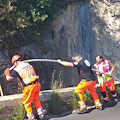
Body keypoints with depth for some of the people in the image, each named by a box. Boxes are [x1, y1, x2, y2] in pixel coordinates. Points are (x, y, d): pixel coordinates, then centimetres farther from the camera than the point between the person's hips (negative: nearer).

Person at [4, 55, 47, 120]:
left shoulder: (17, 69, -6)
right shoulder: (28, 64, 11)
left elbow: (8, 78, 2)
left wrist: (7, 74, 25)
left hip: (29, 87, -6)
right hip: (37, 84, 6)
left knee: (27, 103, 13)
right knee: (35, 99, 28)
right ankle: (40, 112, 31)